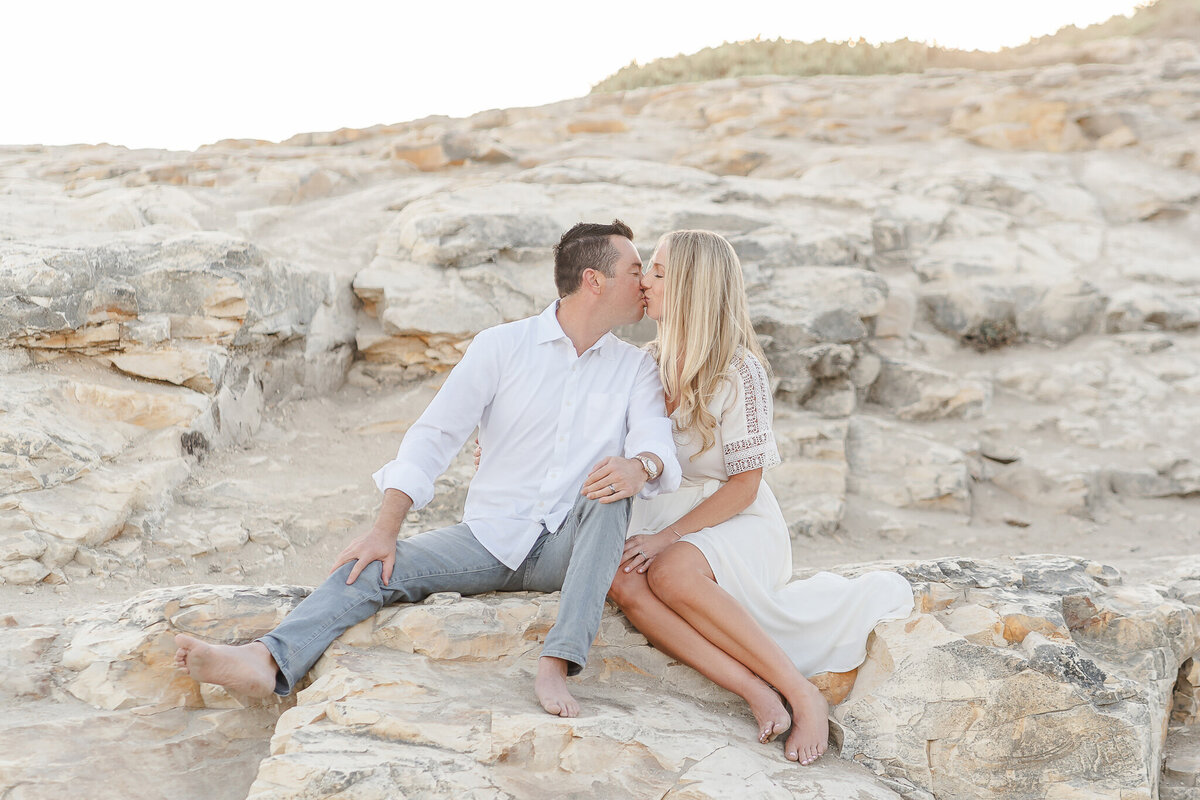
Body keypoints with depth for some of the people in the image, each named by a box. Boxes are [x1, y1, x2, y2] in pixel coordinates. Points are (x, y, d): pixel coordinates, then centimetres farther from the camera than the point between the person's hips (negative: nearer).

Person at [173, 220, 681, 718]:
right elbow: (434, 436, -3)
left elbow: (657, 440, -8)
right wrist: (385, 531, -16)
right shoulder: (502, 346, 2)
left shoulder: (635, 368, 8)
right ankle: (270, 660, -44)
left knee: (611, 495, -31)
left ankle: (556, 665, -39)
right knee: (370, 566, -21)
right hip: (488, 540, 0)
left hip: (568, 549, 0)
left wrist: (640, 466, -35)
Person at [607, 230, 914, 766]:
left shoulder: (739, 370, -11)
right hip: (665, 516, 5)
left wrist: (668, 537, -20)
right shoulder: (652, 361, 9)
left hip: (737, 522, -5)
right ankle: (758, 694, -36)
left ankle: (802, 694, -28)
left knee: (671, 572, -38)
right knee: (623, 582, -30)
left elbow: (742, 487, -11)